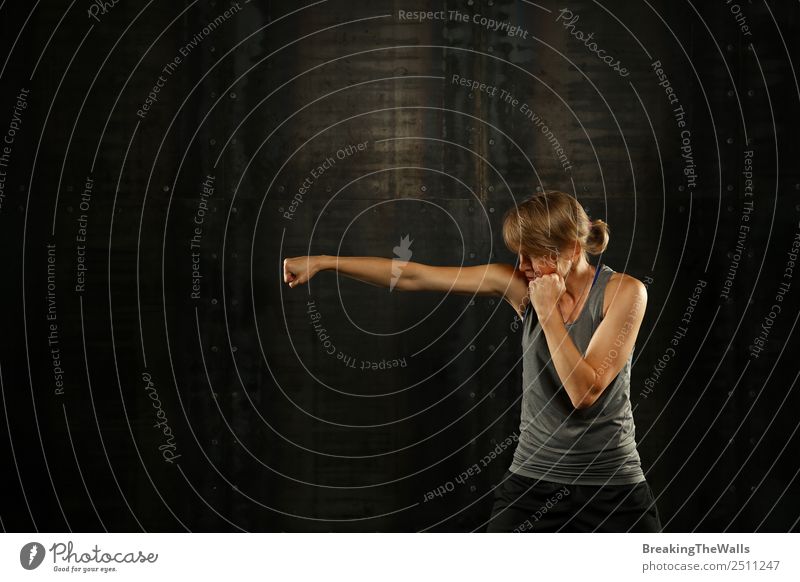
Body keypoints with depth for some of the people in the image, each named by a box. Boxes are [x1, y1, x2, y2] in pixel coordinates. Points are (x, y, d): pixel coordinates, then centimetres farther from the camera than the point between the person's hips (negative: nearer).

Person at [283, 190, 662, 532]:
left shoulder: (624, 292, -11)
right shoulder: (518, 283, -3)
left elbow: (585, 391, -19)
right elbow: (413, 277, -3)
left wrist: (547, 311, -18)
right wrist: (322, 262, -3)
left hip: (611, 486, -2)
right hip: (531, 480, 3)